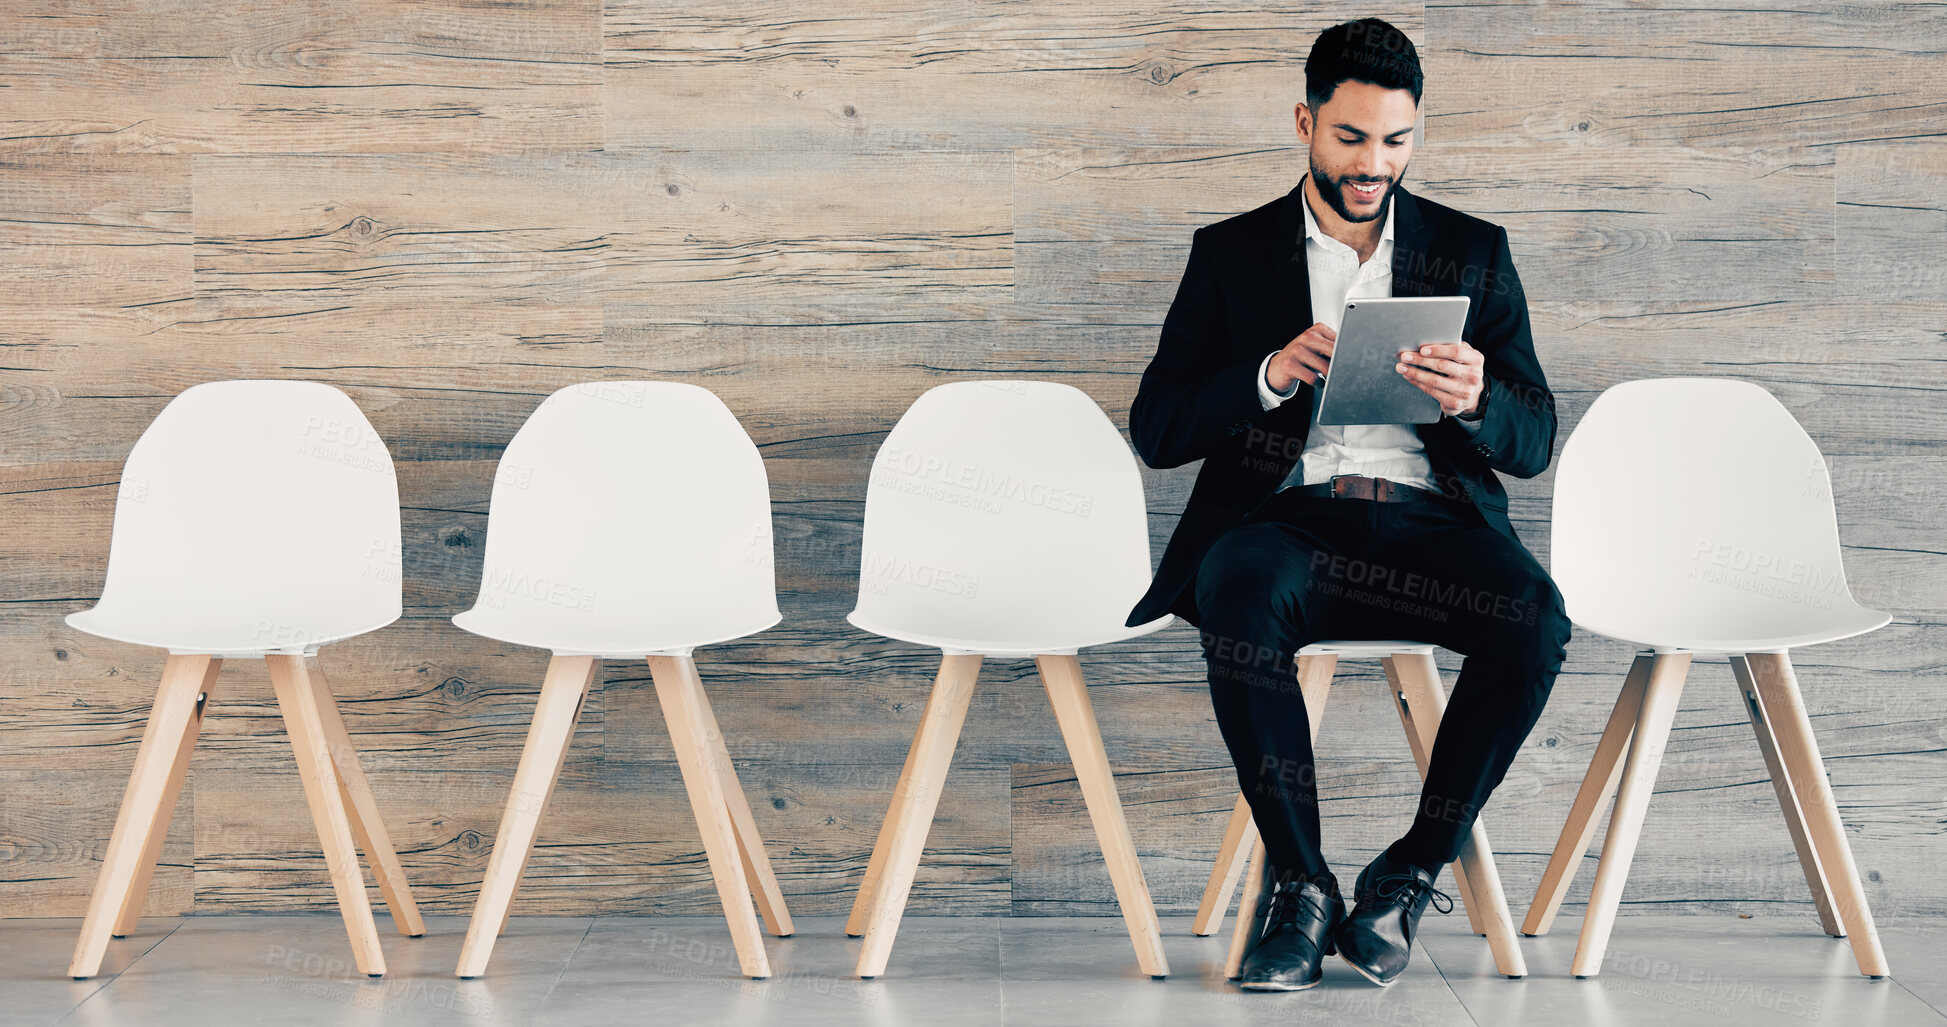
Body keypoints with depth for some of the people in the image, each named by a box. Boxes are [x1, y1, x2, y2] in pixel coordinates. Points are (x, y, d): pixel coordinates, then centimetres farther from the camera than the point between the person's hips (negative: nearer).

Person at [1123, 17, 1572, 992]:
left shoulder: (1473, 251, 16)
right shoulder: (1232, 253, 14)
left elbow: (1534, 441, 9)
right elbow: (1154, 428, 5)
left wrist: (1475, 401, -16)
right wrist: (1271, 376, -13)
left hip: (1428, 518, 1)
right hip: (1288, 515, -1)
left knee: (1534, 616, -31)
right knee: (1236, 593, -36)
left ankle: (1410, 873, -14)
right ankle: (1299, 883, -22)